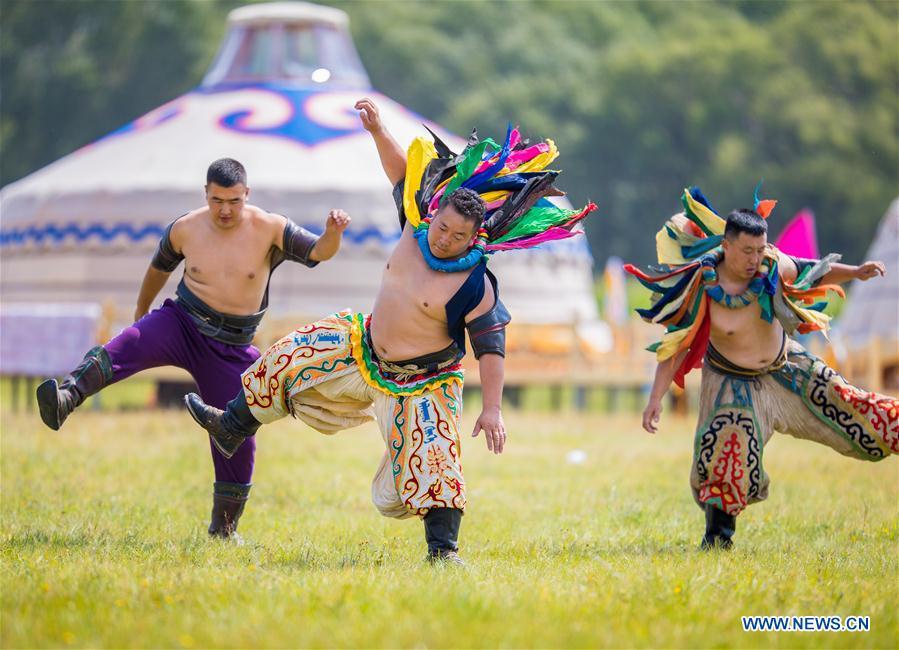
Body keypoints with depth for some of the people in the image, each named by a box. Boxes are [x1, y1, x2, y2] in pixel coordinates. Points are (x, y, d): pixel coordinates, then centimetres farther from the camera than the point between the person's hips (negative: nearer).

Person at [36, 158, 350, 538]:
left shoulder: (269, 229, -9)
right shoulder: (185, 229, -3)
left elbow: (320, 252, -15)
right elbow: (160, 267, 15)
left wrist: (333, 232, -38)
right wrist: (141, 312, 28)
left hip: (231, 347, 0)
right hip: (181, 323, 0)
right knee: (130, 344, -33)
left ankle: (223, 529, 18)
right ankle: (67, 397, -56)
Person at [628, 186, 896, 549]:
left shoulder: (774, 267, -19)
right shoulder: (702, 290, -28)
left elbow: (817, 272, 0)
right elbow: (674, 346, -21)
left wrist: (855, 273, -17)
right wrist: (656, 399, -23)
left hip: (785, 367, 4)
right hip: (732, 384, -4)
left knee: (840, 403, 8)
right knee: (725, 457, -12)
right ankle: (717, 538, 4)